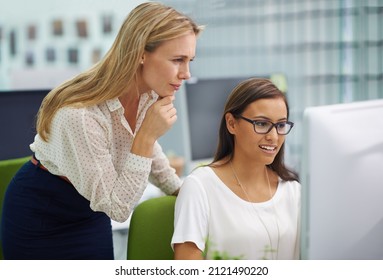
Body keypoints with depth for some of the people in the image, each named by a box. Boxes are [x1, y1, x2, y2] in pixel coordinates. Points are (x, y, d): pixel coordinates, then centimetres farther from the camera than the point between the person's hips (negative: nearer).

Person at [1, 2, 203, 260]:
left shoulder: (151, 94, -14)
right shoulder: (79, 115, -36)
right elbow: (117, 207, -28)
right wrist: (147, 135, -34)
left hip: (91, 213, 7)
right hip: (41, 219, -6)